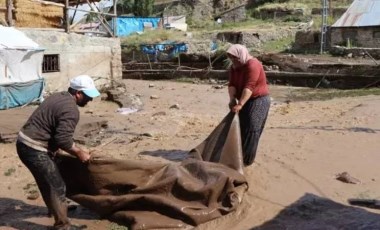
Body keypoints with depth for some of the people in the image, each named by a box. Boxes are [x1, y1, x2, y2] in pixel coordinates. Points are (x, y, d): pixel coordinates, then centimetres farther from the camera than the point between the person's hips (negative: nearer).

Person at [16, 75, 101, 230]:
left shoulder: (59, 97, 12)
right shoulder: (71, 110, -19)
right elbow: (63, 139, -24)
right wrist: (79, 153, -9)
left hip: (25, 142, 10)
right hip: (34, 149, -10)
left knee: (48, 181, 27)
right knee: (57, 186, -2)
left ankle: (56, 208, 46)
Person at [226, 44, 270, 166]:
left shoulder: (252, 65, -23)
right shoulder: (234, 67, 4)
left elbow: (249, 87, -31)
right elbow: (232, 84, -6)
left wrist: (240, 104, -37)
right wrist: (232, 99, -24)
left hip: (258, 100, -8)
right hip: (246, 101, 8)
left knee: (251, 130, -11)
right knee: (240, 128, 9)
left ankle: (247, 160, -7)